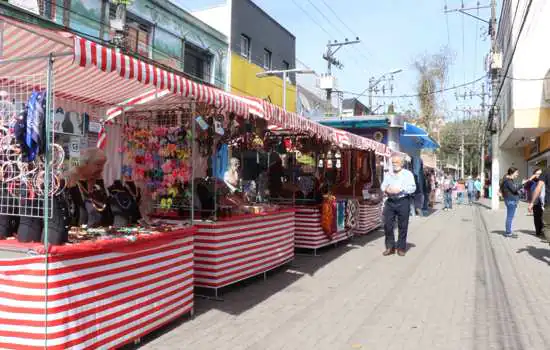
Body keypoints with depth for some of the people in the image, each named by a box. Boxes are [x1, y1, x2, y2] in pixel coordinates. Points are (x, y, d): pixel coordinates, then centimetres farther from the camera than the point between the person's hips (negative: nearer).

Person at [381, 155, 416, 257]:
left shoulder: (408, 174, 3)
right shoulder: (388, 174, 19)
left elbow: (413, 187, -6)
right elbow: (382, 185, 13)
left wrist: (400, 189, -18)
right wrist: (386, 189, -11)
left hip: (403, 201, -4)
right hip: (390, 201, 4)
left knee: (403, 226, 2)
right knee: (387, 224, 0)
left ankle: (401, 248, 13)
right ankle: (390, 247, 11)